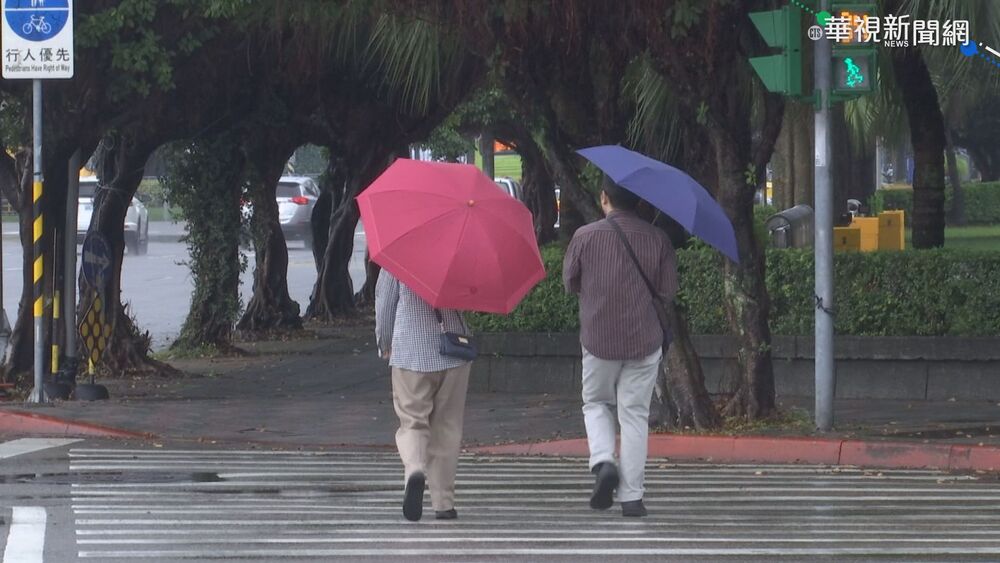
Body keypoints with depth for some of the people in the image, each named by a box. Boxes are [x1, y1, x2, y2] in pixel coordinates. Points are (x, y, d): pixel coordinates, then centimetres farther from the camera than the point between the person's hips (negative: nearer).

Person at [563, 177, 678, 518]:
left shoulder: (585, 237, -7)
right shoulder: (657, 239, -4)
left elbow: (569, 283, 4)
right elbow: (668, 292, -1)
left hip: (598, 338, -1)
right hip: (645, 341, 1)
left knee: (596, 404, 20)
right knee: (635, 414, 7)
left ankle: (603, 462, -5)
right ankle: (632, 496, 4)